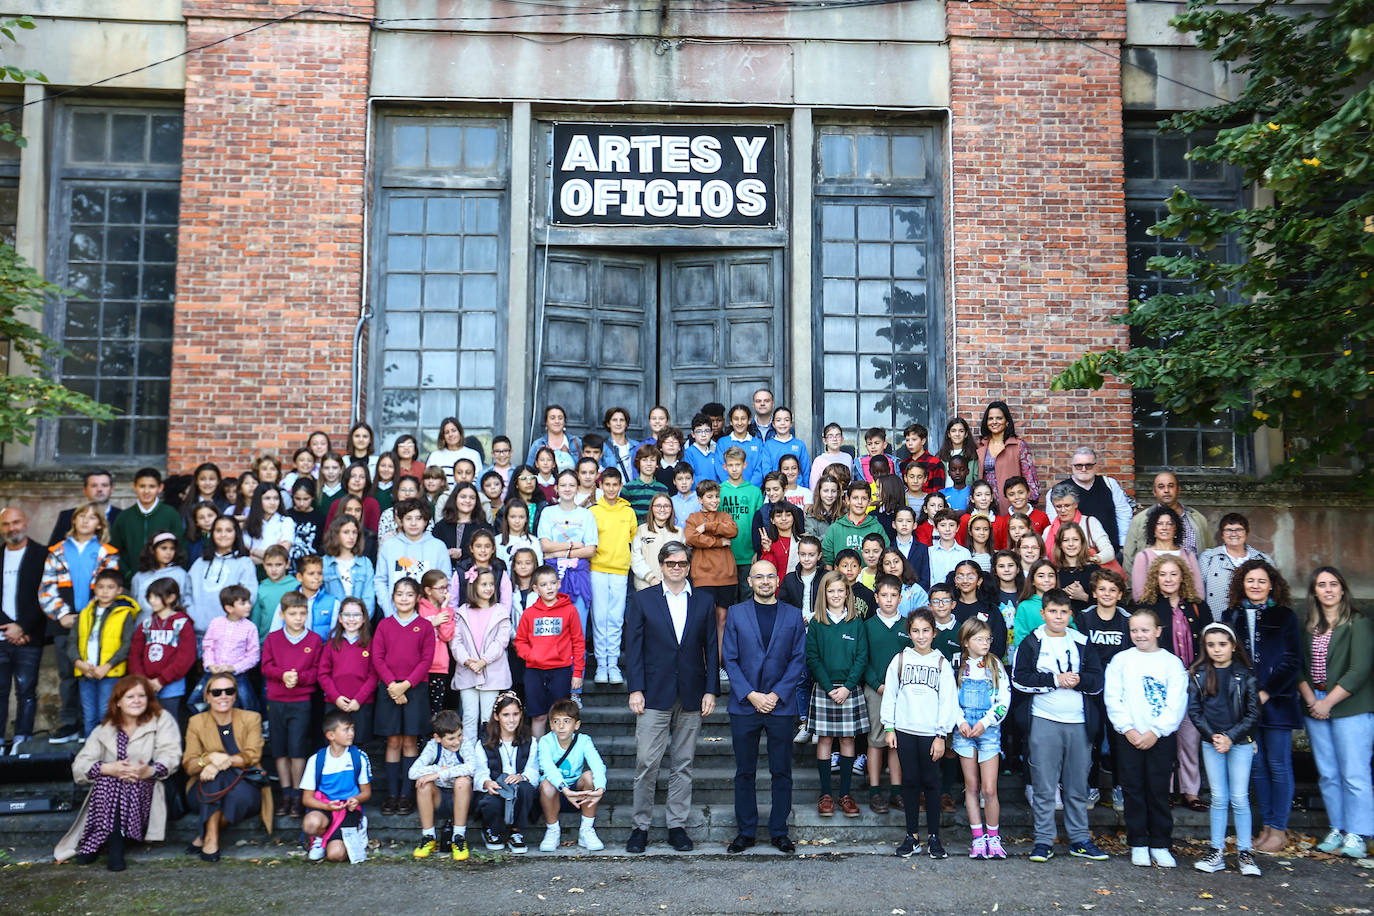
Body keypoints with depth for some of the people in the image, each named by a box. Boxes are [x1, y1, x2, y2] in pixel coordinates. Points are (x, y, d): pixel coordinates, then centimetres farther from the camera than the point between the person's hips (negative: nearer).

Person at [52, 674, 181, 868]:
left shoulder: (161, 720, 9)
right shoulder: (104, 730, 14)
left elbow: (171, 754, -7)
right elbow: (79, 767, -1)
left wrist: (151, 771, -30)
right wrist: (108, 769, -23)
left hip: (144, 792, -2)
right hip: (107, 798, 2)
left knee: (133, 783, -33)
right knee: (106, 780, -30)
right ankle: (114, 843, -28)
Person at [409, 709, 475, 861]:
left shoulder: (464, 745, -13)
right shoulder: (433, 746, -9)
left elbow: (471, 767, -34)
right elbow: (413, 772, -21)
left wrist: (439, 774, -35)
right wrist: (441, 769, -26)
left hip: (460, 797, -1)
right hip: (438, 797, 1)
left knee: (463, 780, -32)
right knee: (423, 783, -27)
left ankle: (459, 837, -21)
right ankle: (428, 837, -14)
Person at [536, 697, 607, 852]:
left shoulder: (584, 741, -11)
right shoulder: (546, 742, -14)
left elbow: (598, 765, -28)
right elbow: (547, 767, -34)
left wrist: (600, 789, -50)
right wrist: (565, 790, -51)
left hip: (577, 790, 1)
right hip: (555, 794, -1)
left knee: (589, 776, -28)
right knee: (547, 785, -34)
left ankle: (587, 831, -13)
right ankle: (552, 831, -8)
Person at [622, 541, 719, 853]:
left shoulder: (704, 601, 8)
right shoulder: (642, 600, 3)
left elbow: (711, 649, 8)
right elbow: (633, 648, 1)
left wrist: (711, 690, 1)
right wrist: (635, 689, -6)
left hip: (691, 696, 2)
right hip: (654, 695, -2)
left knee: (683, 765, 8)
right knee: (646, 763, -2)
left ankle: (677, 825, 17)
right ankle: (639, 826, 10)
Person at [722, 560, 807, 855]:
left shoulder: (793, 615, 6)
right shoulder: (735, 613, 4)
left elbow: (799, 659, 2)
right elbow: (730, 659, 1)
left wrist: (776, 695, -8)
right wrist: (751, 695, -9)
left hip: (781, 705, 0)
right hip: (744, 705, 0)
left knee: (781, 772, 5)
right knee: (744, 772, 6)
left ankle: (779, 831, 17)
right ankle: (745, 831, 17)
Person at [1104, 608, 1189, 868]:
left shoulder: (1172, 662, 4)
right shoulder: (1121, 660, 6)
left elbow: (1177, 703, -3)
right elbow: (1112, 698, 1)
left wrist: (1155, 732, -11)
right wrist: (1128, 729, -9)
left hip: (1162, 737, -1)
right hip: (1129, 738, 1)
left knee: (1159, 792, 2)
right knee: (1133, 791, 4)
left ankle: (1160, 845, 14)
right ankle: (1138, 844, 14)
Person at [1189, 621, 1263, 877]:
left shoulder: (1244, 675, -3)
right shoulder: (1198, 675, 1)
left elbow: (1253, 714, -4)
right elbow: (1194, 711, 1)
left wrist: (1230, 737, -12)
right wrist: (1212, 736, -11)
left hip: (1240, 743, -2)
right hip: (1211, 743, 2)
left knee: (1239, 798, 0)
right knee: (1218, 799, 6)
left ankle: (1244, 853, 10)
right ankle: (1217, 852, 11)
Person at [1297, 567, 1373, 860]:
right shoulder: (1309, 627, 12)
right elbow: (1299, 666, 10)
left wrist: (1328, 702, -12)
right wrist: (1309, 698, -6)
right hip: (1316, 707, 5)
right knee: (1327, 774, 9)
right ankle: (1337, 830, 19)